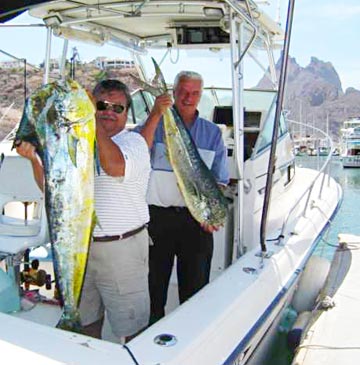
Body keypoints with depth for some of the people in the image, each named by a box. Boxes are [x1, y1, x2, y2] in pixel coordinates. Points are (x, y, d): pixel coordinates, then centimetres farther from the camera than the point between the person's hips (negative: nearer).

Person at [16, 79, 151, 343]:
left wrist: (93, 121, -26)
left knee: (130, 326, 7)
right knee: (86, 319, 22)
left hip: (122, 248, -5)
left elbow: (115, 166, -30)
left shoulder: (134, 142, -7)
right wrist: (34, 159, -3)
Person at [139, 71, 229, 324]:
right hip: (157, 217, -1)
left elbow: (219, 181, 6)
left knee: (195, 285, 10)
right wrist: (155, 114, -24)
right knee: (154, 283, 13)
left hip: (196, 219, 1)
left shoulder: (212, 133, 8)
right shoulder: (156, 124, 4)